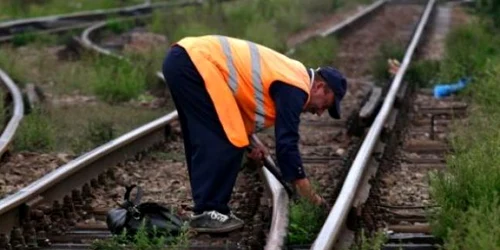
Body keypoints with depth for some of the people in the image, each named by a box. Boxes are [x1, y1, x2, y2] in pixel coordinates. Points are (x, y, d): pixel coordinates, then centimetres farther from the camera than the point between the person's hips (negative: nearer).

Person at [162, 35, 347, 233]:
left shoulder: (288, 75, 22)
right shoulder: (295, 88, -7)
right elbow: (287, 144, -10)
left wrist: (248, 142, 17)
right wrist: (313, 200, -3)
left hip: (179, 59, 10)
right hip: (195, 61, -10)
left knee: (205, 141, 17)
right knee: (227, 143, -7)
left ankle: (206, 207, 21)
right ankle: (207, 213, -4)